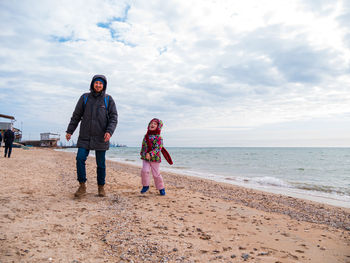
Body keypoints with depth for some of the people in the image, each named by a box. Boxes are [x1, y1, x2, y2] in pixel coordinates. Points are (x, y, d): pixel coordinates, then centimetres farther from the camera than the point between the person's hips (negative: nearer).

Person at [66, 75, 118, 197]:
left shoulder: (108, 99, 3)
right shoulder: (85, 97, 7)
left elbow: (113, 117, -1)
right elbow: (76, 115, 11)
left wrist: (109, 131, -17)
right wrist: (69, 131, 8)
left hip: (101, 138, -1)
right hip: (85, 137, 1)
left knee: (101, 163, 5)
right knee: (80, 159, -8)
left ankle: (101, 187, 19)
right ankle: (82, 186, 7)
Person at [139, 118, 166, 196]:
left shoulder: (159, 138, -11)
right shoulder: (146, 136, 7)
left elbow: (158, 148, -21)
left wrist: (150, 154, -33)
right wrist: (142, 153, 24)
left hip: (155, 158, -4)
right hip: (145, 158, 4)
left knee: (156, 174, 3)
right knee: (144, 170, -13)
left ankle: (161, 188, 22)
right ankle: (145, 185, 9)